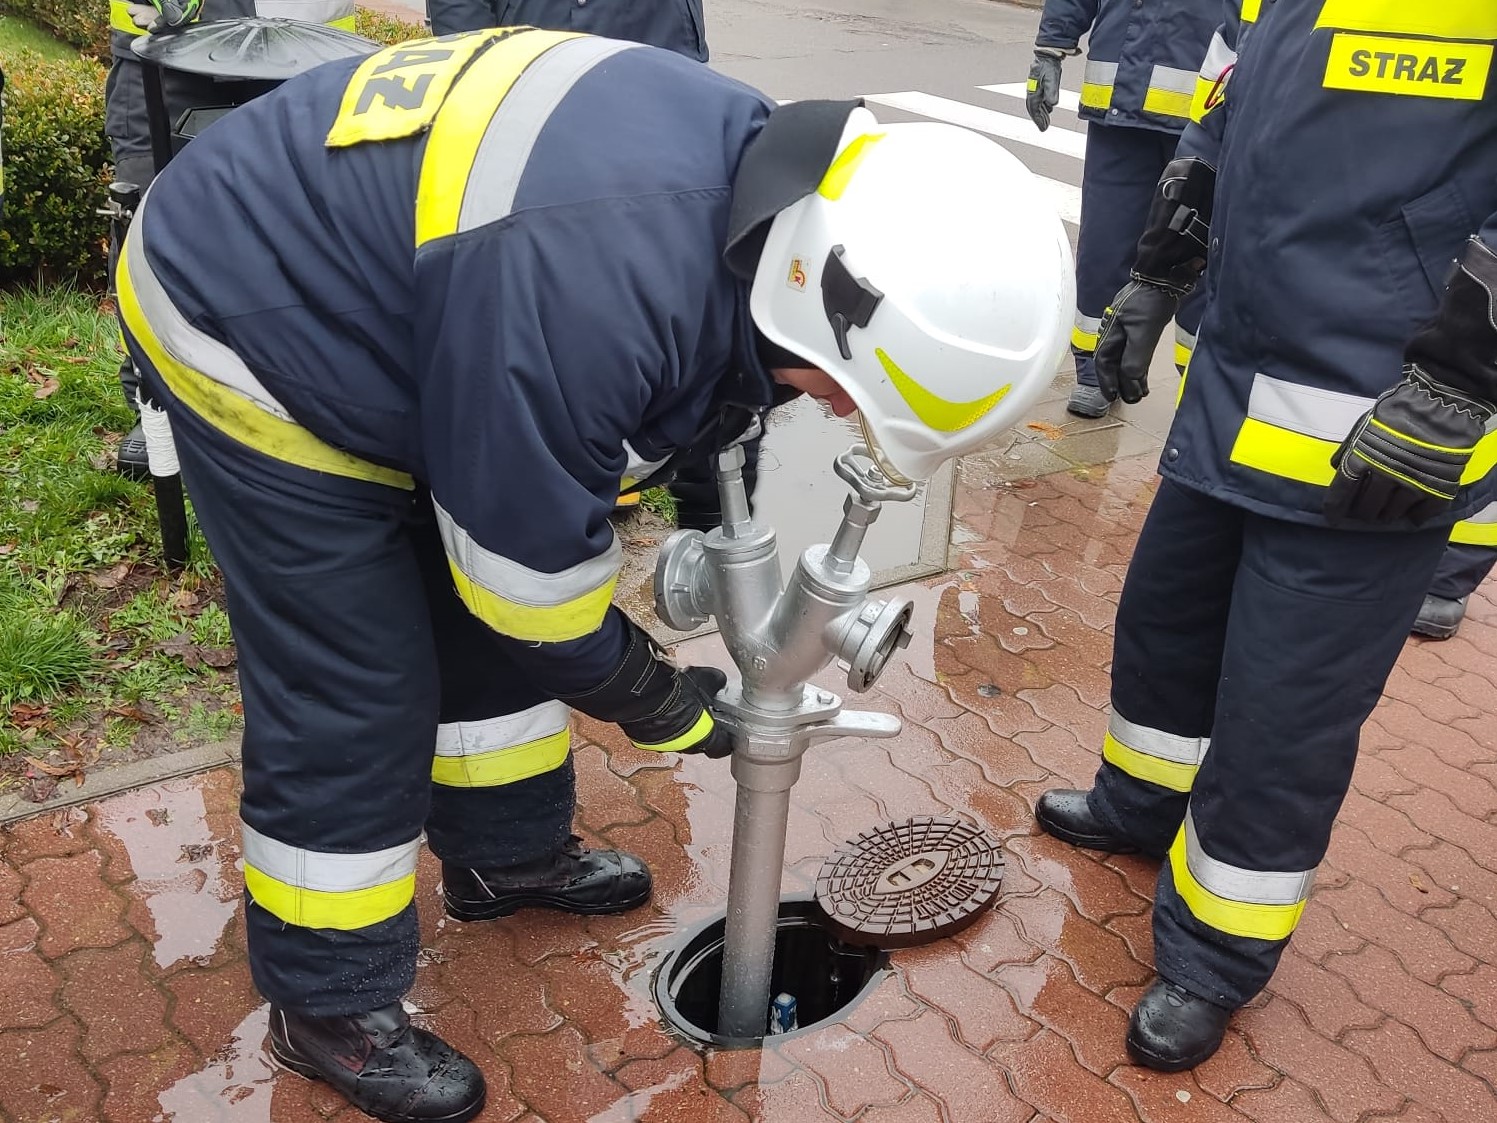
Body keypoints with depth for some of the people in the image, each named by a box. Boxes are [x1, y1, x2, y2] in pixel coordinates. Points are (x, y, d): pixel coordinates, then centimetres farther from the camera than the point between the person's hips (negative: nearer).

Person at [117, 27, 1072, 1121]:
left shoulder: (765, 173, -12)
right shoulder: (591, 294, -41)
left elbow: (699, 375, 7)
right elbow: (526, 560, -27)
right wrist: (649, 696, -10)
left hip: (388, 318, 9)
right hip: (254, 340, -8)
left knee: (488, 624, 15)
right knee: (352, 700, -4)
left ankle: (509, 855, 37)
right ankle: (330, 1006, 17)